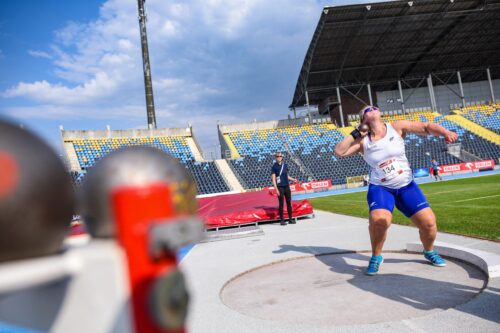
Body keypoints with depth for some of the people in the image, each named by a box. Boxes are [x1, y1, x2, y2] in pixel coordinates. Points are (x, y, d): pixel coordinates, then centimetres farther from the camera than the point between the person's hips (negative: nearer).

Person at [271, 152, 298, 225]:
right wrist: (276, 189, -16)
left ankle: (290, 219, 16)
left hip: (287, 186, 5)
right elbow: (273, 179, -9)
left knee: (289, 203, 7)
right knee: (281, 204, -1)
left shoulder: (285, 165, 10)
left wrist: (293, 179, 6)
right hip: (280, 187, -5)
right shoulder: (274, 167, -5)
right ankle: (282, 220, 7)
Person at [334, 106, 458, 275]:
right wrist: (356, 133, -8)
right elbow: (339, 151, -11)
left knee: (429, 223, -5)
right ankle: (376, 257, -3)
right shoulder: (363, 141, -3)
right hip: (380, 188, -2)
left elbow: (426, 127, -8)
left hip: (406, 186, 2)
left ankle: (429, 252, 29)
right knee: (379, 220, -30)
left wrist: (446, 132, -26)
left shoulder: (397, 127, -2)